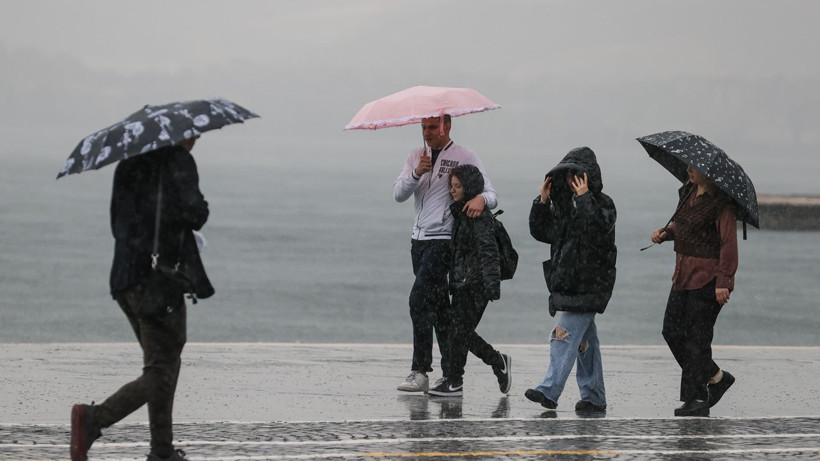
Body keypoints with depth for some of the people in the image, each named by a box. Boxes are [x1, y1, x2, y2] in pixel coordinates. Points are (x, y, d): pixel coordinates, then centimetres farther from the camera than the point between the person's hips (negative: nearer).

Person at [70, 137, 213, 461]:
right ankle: (95, 418, -27)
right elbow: (193, 213, -20)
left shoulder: (129, 162, 16)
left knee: (166, 365, 20)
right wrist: (201, 209, 2)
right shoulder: (179, 161, -8)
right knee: (159, 376, -7)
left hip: (124, 278, 8)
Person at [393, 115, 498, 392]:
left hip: (443, 240, -6)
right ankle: (450, 373, 14)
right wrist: (417, 173, -14)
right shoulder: (416, 156, 14)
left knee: (419, 300, -18)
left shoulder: (465, 157, -2)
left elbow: (491, 195, -5)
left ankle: (420, 371, -20)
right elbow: (398, 194, 3)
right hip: (419, 239, 6)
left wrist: (481, 199, -29)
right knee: (437, 307, 9)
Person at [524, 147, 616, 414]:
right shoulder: (564, 204, 15)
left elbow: (599, 229, -25)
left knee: (565, 335, -16)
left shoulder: (602, 204, -6)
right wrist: (542, 202, 3)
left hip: (587, 286, -8)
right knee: (584, 341, 11)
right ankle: (594, 397, 15)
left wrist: (585, 198, -25)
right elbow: (541, 232, 16)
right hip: (566, 282, 8)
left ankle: (549, 391, -22)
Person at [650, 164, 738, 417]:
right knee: (672, 331, 9)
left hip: (707, 279, -9)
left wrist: (723, 282, -22)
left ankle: (697, 400, 1)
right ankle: (716, 378, 22)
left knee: (697, 338, -6)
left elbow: (728, 243, -18)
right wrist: (665, 233, 4)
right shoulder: (688, 192, 10)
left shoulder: (721, 202, -15)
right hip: (684, 276, 9)